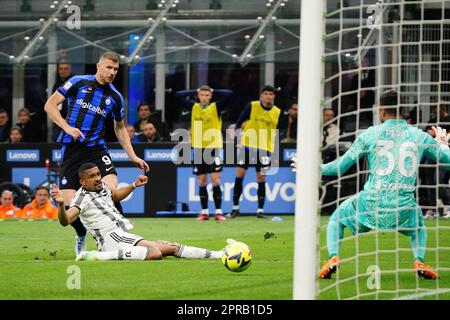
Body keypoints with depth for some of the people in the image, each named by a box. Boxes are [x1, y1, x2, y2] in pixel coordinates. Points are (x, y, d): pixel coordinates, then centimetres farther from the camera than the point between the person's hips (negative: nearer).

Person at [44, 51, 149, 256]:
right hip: (71, 149, -2)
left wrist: (133, 156, 15)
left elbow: (120, 128, 22)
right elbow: (50, 105, -1)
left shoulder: (115, 97, 8)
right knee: (70, 203, -7)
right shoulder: (78, 83, -1)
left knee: (111, 190, -24)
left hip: (96, 149, 2)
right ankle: (81, 236, 22)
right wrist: (67, 127, -14)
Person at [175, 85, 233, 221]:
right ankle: (204, 212, 13)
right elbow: (178, 95, 4)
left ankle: (219, 212, -6)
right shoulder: (193, 107, 7)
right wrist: (195, 91, 5)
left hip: (213, 148, -3)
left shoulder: (216, 107, 0)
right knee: (201, 182, 7)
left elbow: (229, 94, -11)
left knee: (215, 180, -8)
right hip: (198, 148, 3)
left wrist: (213, 91, -1)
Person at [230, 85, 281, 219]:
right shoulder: (251, 106, -4)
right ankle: (235, 207, 7)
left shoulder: (277, 112, 2)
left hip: (264, 148, 1)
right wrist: (237, 136, -11)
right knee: (239, 175, -2)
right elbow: (240, 122, 0)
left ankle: (260, 210, 6)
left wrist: (275, 150, 6)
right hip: (247, 145, -1)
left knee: (261, 179, 0)